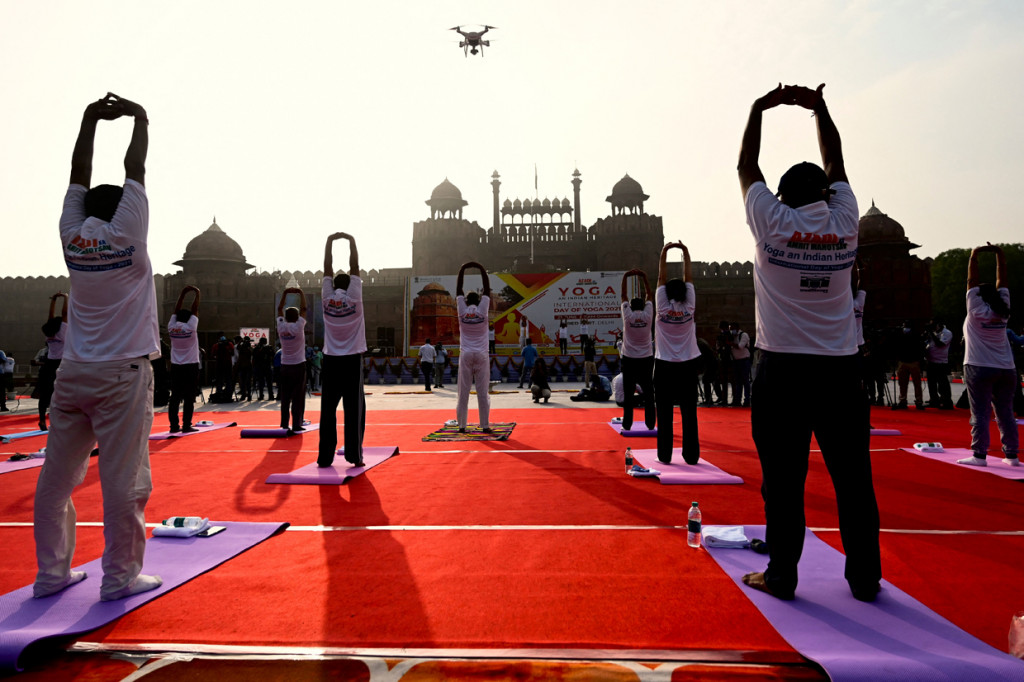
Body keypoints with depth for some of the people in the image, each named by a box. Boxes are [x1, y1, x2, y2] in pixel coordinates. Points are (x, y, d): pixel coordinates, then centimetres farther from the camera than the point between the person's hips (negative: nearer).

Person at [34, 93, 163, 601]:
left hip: (73, 373, 6)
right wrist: (140, 120, 14)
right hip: (121, 374, -6)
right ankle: (120, 577, 6)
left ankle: (51, 573, 19)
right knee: (124, 481, -1)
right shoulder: (126, 237, -5)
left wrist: (90, 120, 22)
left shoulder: (72, 236, 6)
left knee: (57, 476, 10)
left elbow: (79, 177, 16)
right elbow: (135, 172, 2)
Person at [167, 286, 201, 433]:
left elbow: (176, 310, 11)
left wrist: (183, 293, 16)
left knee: (175, 397, 5)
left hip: (176, 367, 4)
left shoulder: (171, 327, 1)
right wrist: (197, 294, 10)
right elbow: (195, 310, -2)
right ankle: (186, 425, -3)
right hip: (191, 366, -4)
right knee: (189, 398, -2)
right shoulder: (190, 327, -9)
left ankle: (174, 425, 5)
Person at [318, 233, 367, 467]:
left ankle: (325, 456, 7)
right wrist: (351, 241, 9)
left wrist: (330, 241, 12)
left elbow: (327, 269, 7)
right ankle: (354, 456, 1)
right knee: (354, 409, 1)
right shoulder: (354, 298, -5)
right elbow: (354, 267, 0)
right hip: (352, 361, -2)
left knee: (328, 410, 4)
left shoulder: (327, 299, 0)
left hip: (331, 361, 2)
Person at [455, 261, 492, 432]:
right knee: (483, 393, 1)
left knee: (463, 392, 3)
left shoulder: (462, 310, 2)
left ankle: (461, 425, 3)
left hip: (466, 355, 1)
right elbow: (487, 290, 8)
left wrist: (462, 270, 17)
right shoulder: (482, 309, 0)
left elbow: (458, 290, 11)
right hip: (482, 355, 0)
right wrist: (482, 270, 14)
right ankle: (485, 425, 2)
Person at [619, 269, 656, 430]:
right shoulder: (647, 316, -3)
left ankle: (627, 423, 3)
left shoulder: (627, 316, -5)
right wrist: (644, 277, 8)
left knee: (628, 393, 2)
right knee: (648, 393, 5)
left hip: (629, 360, -1)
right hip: (646, 359, 1)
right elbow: (649, 295, 5)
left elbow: (624, 295, 2)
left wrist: (625, 276, 6)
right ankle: (650, 423, 6)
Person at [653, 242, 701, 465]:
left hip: (665, 366, -1)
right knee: (689, 412, 4)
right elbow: (688, 278, 3)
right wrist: (685, 253, 5)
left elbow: (661, 278, -1)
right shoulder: (689, 308, -3)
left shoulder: (662, 308, -6)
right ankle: (691, 455, 6)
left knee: (664, 412, 3)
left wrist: (664, 254, 1)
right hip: (688, 365, 1)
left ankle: (665, 455, 4)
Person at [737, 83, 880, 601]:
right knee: (853, 477, 9)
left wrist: (758, 111, 23)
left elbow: (747, 168, 12)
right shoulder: (844, 222, 6)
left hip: (781, 368, -3)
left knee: (783, 479, 2)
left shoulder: (772, 222, -2)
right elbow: (835, 165, 22)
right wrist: (819, 108, 28)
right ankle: (865, 578, 19)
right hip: (839, 368, 3)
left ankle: (781, 576, 11)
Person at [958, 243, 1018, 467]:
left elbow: (972, 281, -2)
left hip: (980, 368, -5)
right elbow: (1002, 280, 12)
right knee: (1006, 414, 9)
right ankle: (1012, 455, 13)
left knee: (980, 414, -5)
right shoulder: (1003, 311, 7)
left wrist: (974, 256, 3)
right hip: (1006, 370, 5)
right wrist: (1000, 255, 11)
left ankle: (979, 455, -6)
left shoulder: (977, 310, -4)